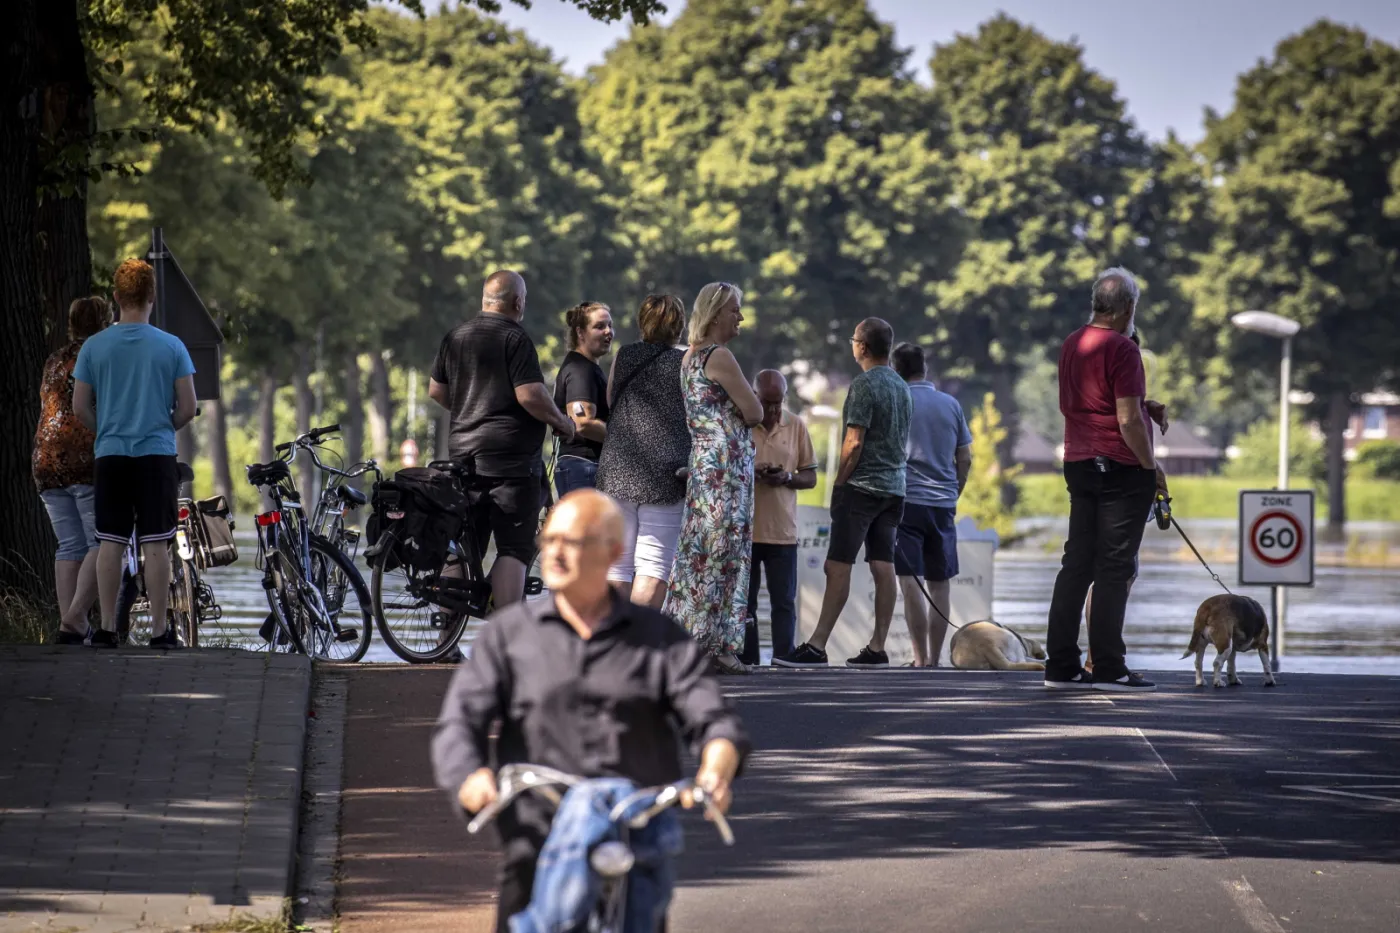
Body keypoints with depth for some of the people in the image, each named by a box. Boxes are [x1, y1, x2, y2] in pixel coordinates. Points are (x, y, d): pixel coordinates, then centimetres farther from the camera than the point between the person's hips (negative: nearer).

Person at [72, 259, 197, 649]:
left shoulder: (94, 347, 0)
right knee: (155, 544, 0)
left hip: (110, 456, 1)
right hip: (157, 455, -1)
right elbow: (187, 408, -2)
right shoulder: (171, 346, -3)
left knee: (111, 543, 5)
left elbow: (80, 408, 2)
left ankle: (107, 628, 6)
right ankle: (160, 629, 1)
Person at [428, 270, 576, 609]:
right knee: (515, 550, -5)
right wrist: (562, 422, -5)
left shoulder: (455, 337, 12)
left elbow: (436, 391, 18)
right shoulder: (515, 338, -12)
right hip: (511, 455, -7)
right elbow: (530, 395, -20)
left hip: (463, 453, 7)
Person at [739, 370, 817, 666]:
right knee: (744, 601, 5)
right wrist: (749, 474, -16)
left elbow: (810, 477, 9)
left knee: (784, 603, 0)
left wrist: (787, 478, -12)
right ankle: (747, 662, 10)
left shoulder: (796, 426, 5)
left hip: (782, 531, 1)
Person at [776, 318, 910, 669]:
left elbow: (854, 443, -15)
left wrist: (838, 485, -8)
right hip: (894, 488, 8)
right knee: (883, 567, 5)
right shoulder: (901, 386, 14)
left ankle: (816, 647, -13)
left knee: (838, 566, -9)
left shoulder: (864, 384, -12)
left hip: (862, 486, -8)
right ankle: (877, 648, 4)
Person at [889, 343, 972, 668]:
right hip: (943, 504, 4)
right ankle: (935, 659, 10)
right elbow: (965, 459, 11)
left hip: (906, 499, -4)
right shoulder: (951, 404, 9)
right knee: (940, 583, 10)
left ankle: (921, 659, -13)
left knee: (909, 581, -6)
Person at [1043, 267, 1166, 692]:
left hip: (1078, 464, 8)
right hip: (1121, 469, -8)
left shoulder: (1071, 344, 12)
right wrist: (1151, 466, -9)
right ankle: (1108, 668, -3)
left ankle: (1061, 665, 8)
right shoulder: (1122, 349, -15)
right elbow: (1128, 419, -20)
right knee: (1114, 568, -4)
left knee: (1076, 563, 9)